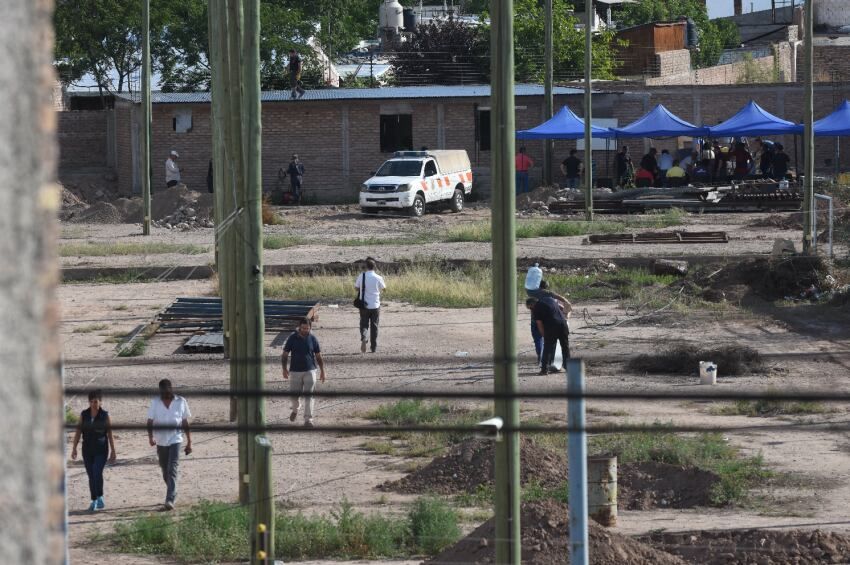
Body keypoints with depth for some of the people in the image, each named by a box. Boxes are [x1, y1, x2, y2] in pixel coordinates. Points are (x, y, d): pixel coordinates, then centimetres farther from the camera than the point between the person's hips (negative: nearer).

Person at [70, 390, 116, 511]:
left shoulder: (105, 416, -3)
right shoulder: (84, 415, 3)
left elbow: (110, 434, 1)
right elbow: (78, 432, 7)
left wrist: (113, 451, 1)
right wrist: (74, 448, 2)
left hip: (101, 450, -3)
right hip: (87, 450, 3)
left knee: (97, 473, -17)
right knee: (91, 475, 6)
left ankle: (100, 497, 0)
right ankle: (94, 500, 16)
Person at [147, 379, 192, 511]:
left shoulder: (181, 402, -1)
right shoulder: (155, 402, 2)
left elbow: (185, 423, 5)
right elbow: (150, 421, -1)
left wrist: (189, 442, 5)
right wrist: (150, 437, -18)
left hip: (175, 440, -3)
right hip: (161, 442, 3)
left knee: (172, 470, -15)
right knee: (165, 472, 14)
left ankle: (170, 500, -22)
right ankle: (173, 494, 35)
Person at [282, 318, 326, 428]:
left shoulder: (312, 339, 1)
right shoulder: (292, 338, -2)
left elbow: (318, 356, 8)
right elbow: (285, 355, 2)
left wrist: (322, 371, 6)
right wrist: (284, 369, -8)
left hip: (310, 370, 0)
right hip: (295, 371, 0)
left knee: (309, 396, -7)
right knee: (294, 394, 8)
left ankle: (308, 419, -7)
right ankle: (295, 409, 41)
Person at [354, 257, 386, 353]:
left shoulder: (361, 276, -7)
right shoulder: (378, 278, -10)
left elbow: (356, 287, 4)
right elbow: (383, 287, 6)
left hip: (364, 305, 0)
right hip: (375, 306, 0)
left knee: (364, 324, 10)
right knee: (374, 326, 12)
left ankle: (363, 338, -20)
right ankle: (374, 347, 16)